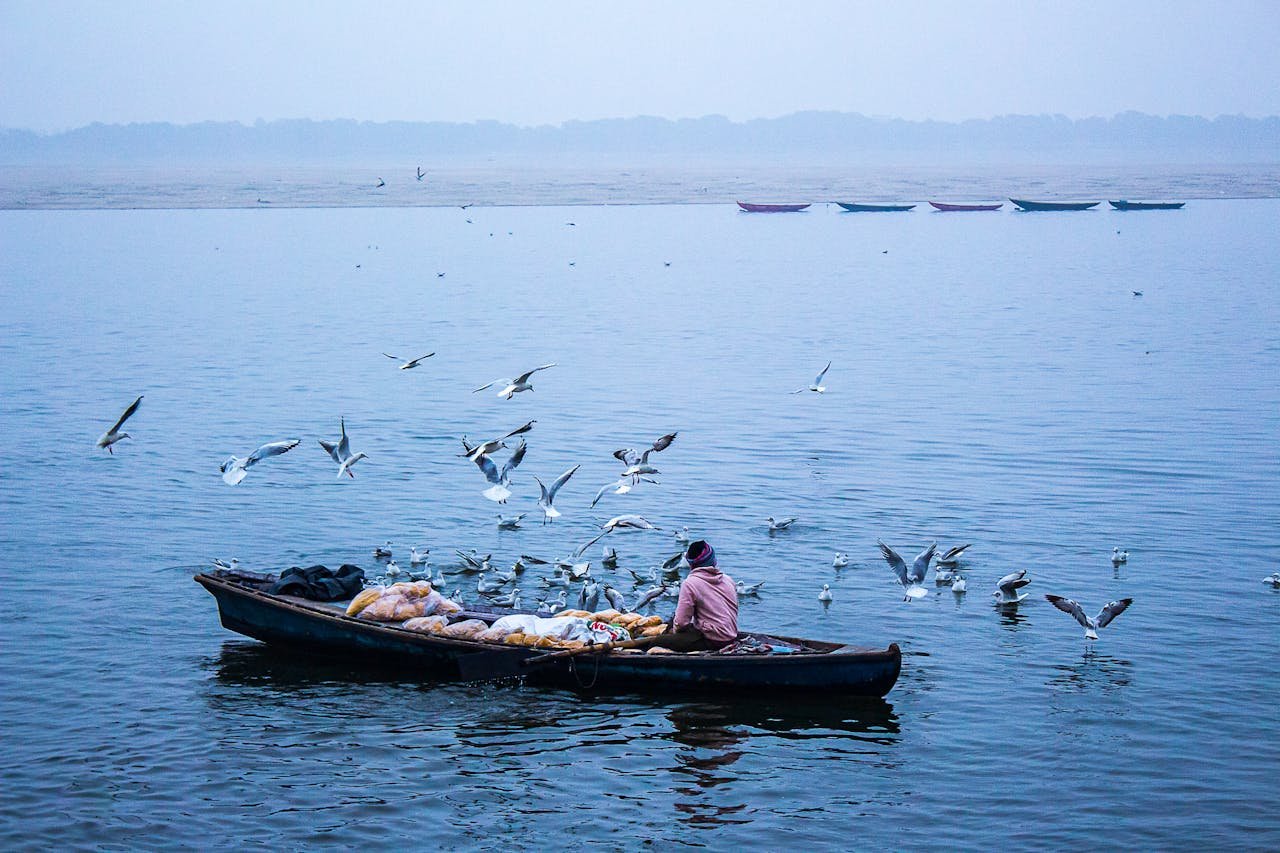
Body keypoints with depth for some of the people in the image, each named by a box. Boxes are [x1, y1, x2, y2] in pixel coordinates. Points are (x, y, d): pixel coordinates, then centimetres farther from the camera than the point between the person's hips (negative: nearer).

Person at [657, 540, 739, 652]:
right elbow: (734, 611, 15)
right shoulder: (728, 580, 6)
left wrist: (675, 630, 8)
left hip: (713, 641, -8)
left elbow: (681, 622, -15)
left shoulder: (690, 583, -14)